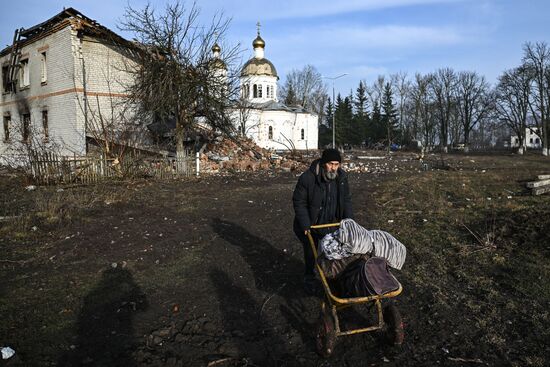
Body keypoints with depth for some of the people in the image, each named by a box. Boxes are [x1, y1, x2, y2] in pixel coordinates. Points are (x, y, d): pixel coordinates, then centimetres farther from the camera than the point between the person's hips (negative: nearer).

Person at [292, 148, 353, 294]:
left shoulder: (342, 176, -8)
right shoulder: (307, 178, -24)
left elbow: (346, 200, 4)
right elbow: (299, 203, -17)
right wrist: (306, 226, -22)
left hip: (331, 223, 4)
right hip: (310, 224, -3)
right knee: (310, 254, 7)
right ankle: (309, 279, 30)